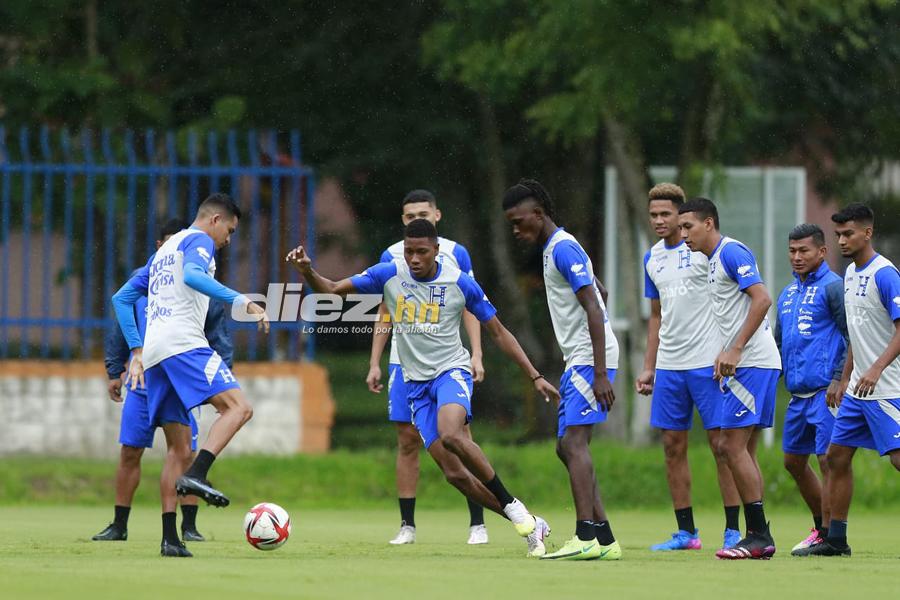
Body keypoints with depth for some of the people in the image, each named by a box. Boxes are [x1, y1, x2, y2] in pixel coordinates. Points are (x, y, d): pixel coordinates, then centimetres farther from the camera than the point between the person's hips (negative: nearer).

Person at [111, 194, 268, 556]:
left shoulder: (162, 253, 31)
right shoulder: (198, 240, 5)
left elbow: (121, 299, 31)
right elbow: (193, 276, -18)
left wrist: (137, 351, 27)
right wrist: (242, 302, -23)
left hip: (154, 353, 9)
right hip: (184, 344, -9)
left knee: (179, 449, 7)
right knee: (238, 407, -18)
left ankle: (169, 538, -1)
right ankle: (196, 475, -37)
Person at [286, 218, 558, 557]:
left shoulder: (460, 283, -7)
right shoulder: (389, 275, -2)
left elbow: (498, 332, 3)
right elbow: (332, 290, 0)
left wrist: (534, 376, 0)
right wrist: (307, 271, -21)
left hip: (452, 370, -3)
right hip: (416, 383, 3)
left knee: (450, 436, -35)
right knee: (455, 473, -7)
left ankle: (514, 507, -20)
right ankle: (530, 525, 4)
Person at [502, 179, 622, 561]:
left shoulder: (563, 249, -13)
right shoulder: (553, 249, 18)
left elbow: (593, 309, -19)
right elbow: (598, 296, 28)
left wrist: (600, 373, -24)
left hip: (590, 360, -10)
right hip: (578, 360, 10)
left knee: (575, 443, -16)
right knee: (567, 446, 8)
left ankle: (586, 537, -22)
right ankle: (604, 540, 7)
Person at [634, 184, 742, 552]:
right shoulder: (652, 258, 13)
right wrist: (648, 368, 17)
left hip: (707, 362, -7)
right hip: (669, 366, 7)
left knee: (721, 443, -5)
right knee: (673, 446, 6)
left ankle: (733, 531, -2)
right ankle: (685, 532, 12)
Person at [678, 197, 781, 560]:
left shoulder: (731, 252, -11)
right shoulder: (714, 260, 19)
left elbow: (762, 299, -21)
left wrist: (734, 350, -22)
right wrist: (724, 357, 14)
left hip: (752, 364, -10)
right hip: (742, 364, 10)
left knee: (734, 446, -11)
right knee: (736, 448, 9)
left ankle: (758, 536, -9)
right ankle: (759, 536, 9)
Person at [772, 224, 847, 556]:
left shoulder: (833, 287, -7)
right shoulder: (787, 294, 18)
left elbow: (853, 338, -11)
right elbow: (779, 342, 25)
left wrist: (838, 380, -18)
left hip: (825, 391, -9)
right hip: (797, 392, 9)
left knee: (828, 460, -10)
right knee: (794, 462, 13)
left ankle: (829, 536, -7)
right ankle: (822, 526, 26)